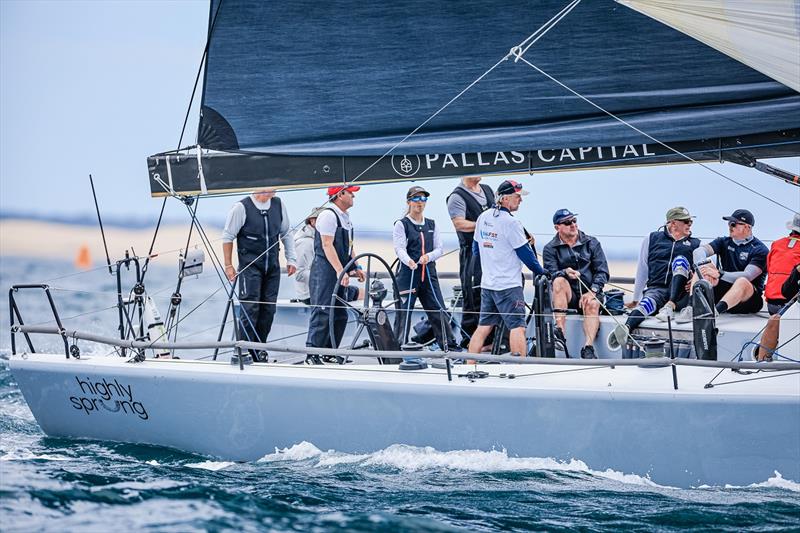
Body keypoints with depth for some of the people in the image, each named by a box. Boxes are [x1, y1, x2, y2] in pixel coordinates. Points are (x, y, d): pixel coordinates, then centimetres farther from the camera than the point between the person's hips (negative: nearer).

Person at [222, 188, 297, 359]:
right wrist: (228, 266, -4)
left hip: (272, 266, 5)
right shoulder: (241, 208, -10)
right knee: (250, 308, -10)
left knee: (268, 309, 5)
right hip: (250, 266, -5)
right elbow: (227, 237, -3)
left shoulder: (278, 205, 4)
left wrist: (291, 259, 11)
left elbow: (286, 233, 16)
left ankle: (259, 350, 15)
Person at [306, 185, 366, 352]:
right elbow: (327, 245, -21)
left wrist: (355, 267, 20)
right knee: (323, 313, -13)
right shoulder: (328, 215, -13)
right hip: (325, 271, -10)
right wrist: (340, 270, -27)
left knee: (340, 315, 11)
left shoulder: (345, 216, 17)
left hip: (340, 273, 10)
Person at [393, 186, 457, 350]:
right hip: (408, 275, -4)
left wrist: (428, 256, -14)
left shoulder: (431, 225, 15)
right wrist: (409, 261, -33)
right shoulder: (401, 224, 1)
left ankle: (450, 347, 3)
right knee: (404, 314, -3)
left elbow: (439, 249, 8)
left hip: (429, 274, 4)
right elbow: (400, 249, -12)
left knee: (439, 312, 0)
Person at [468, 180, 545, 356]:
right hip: (509, 285, -8)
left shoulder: (483, 217, 8)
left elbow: (476, 250, 18)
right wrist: (540, 272, 4)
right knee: (517, 326, -7)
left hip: (487, 283, 8)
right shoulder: (511, 223, -15)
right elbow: (525, 253, -10)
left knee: (484, 326, 11)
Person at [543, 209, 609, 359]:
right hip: (567, 296, -1)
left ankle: (588, 347, -45)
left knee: (592, 304, -33)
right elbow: (550, 274, -7)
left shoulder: (592, 243, 10)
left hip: (590, 294, 1)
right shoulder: (550, 249, 7)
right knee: (559, 281, -32)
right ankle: (560, 332, -40)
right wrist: (565, 272, -30)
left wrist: (592, 291, -12)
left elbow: (602, 271, 4)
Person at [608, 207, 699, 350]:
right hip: (657, 288, 0)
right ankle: (626, 328, -65)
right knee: (648, 301, -35)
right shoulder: (652, 239, 19)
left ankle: (670, 305, -43)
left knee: (680, 259, -26)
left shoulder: (695, 244, 21)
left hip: (680, 292, 0)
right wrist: (635, 299, 17)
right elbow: (642, 270, 19)